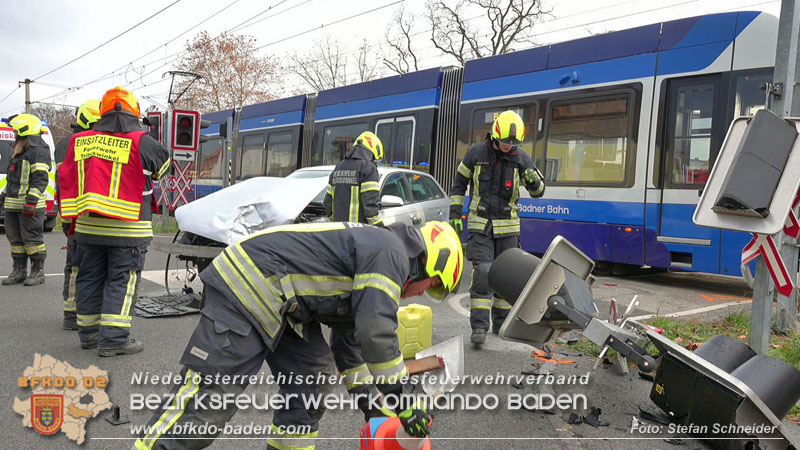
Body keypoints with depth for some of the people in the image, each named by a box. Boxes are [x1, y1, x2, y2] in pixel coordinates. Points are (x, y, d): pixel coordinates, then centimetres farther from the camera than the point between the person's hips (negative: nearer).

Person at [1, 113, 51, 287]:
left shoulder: (38, 151, -11)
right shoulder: (18, 151, 21)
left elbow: (41, 178, -19)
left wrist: (31, 201, -24)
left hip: (30, 206, -10)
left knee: (32, 238, -6)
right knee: (15, 238, 12)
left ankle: (38, 272, 2)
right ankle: (19, 271, 20)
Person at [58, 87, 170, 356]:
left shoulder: (80, 141, 6)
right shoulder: (141, 143, -9)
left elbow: (66, 178, 13)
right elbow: (163, 164, 8)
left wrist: (72, 217, 23)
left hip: (87, 226, 5)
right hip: (127, 229, -5)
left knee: (89, 278, 15)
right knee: (121, 281, 1)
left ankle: (89, 333, 27)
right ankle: (113, 338, 1)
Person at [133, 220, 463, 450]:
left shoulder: (375, 252, 18)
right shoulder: (392, 255, -12)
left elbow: (350, 331, 27)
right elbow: (377, 332, -22)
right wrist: (405, 404, -9)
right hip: (246, 290, -10)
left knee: (312, 377, 8)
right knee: (209, 392, -11)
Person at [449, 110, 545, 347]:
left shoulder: (521, 158, -1)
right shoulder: (476, 153, -4)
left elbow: (538, 191, 1)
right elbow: (459, 182, 7)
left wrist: (534, 181, -23)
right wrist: (455, 213, 2)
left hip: (507, 227, 3)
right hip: (480, 225, -2)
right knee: (482, 274, -12)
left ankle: (501, 323, 23)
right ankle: (479, 327, -9)